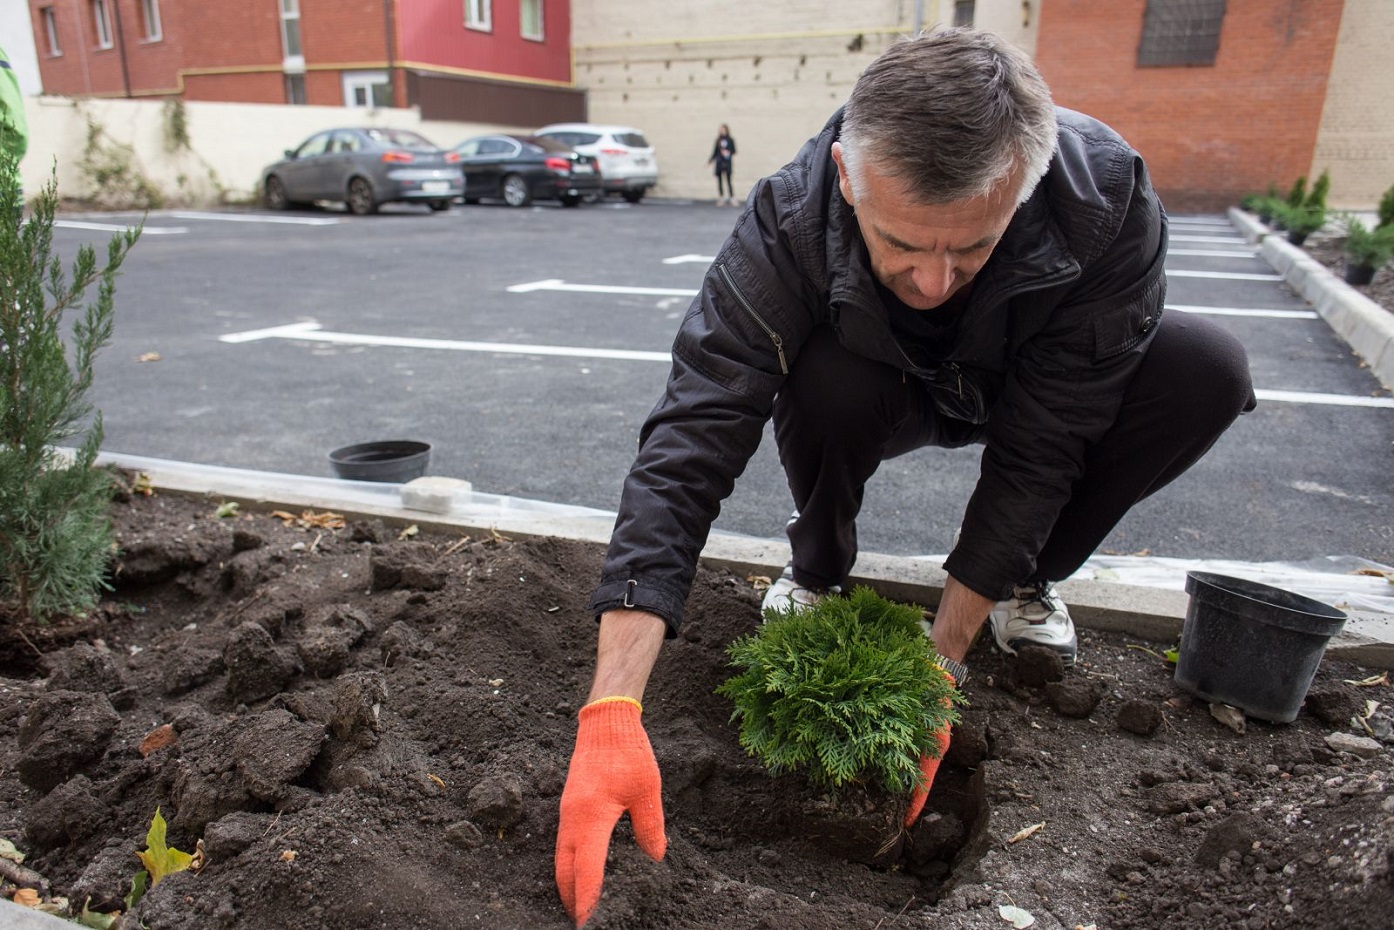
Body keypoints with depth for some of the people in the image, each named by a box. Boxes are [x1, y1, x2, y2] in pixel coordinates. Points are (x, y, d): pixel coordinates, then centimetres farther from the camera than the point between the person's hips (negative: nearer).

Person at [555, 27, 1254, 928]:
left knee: (1205, 370, -25)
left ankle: (1028, 583, 0)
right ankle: (817, 575, -2)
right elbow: (685, 449, -42)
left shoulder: (1110, 202, -33)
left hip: (1028, 392, 1)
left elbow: (1037, 453, -29)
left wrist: (942, 660, -29)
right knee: (824, 386, -36)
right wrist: (612, 713, -48)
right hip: (885, 391, -1)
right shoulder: (791, 223, -36)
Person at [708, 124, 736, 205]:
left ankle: (732, 198, -5)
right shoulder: (718, 140, 9)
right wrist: (710, 160, 8)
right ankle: (721, 198, 10)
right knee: (719, 181, 3)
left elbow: (734, 151, 1)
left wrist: (728, 153, -17)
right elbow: (715, 152, 14)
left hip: (727, 163, -4)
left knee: (728, 181, -8)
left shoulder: (730, 140, 1)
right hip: (719, 163, 4)